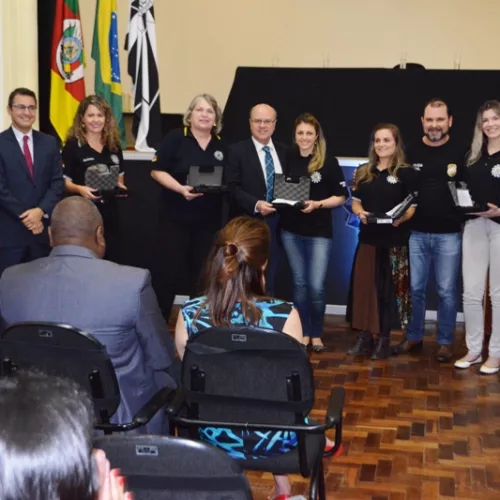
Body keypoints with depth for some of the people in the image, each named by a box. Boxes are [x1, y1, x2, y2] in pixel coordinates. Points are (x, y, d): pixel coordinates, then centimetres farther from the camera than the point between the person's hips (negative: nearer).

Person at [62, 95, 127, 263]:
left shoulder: (114, 145, 9)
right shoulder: (73, 145, -5)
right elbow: (64, 181, -6)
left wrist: (120, 186, -1)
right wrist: (80, 189, -25)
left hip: (109, 211, 5)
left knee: (114, 259, 6)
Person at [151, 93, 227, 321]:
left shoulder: (221, 145, 9)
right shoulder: (175, 138, -4)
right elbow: (157, 171, -7)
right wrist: (180, 188, -20)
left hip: (209, 220, 4)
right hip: (175, 217, -4)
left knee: (202, 272, 10)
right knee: (168, 270, -3)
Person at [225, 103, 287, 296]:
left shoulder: (284, 151, 12)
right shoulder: (237, 150, -2)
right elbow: (232, 187, -10)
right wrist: (256, 204, -23)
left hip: (275, 222, 4)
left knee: (269, 281, 11)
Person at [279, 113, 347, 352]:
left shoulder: (329, 162, -5)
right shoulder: (288, 159, 2)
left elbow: (341, 196, -3)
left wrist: (318, 204, -17)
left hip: (319, 232, -3)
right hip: (290, 230, 3)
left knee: (316, 286, -4)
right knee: (299, 282, 11)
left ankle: (317, 333, 15)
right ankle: (304, 332, 23)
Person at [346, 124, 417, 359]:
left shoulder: (406, 173, -2)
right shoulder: (363, 172, 11)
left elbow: (411, 207, -4)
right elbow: (356, 202, 12)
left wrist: (400, 218, -24)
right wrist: (360, 213, -10)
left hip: (395, 240, -4)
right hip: (368, 238, 4)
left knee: (389, 288, 1)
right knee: (363, 285, 5)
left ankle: (384, 339, 11)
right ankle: (364, 336, 15)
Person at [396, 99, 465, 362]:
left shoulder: (459, 153, 0)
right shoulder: (411, 153, 8)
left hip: (448, 234, -2)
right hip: (416, 233, 2)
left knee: (446, 291, 5)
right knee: (415, 289, 9)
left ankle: (445, 342, 16)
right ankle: (413, 337, 22)